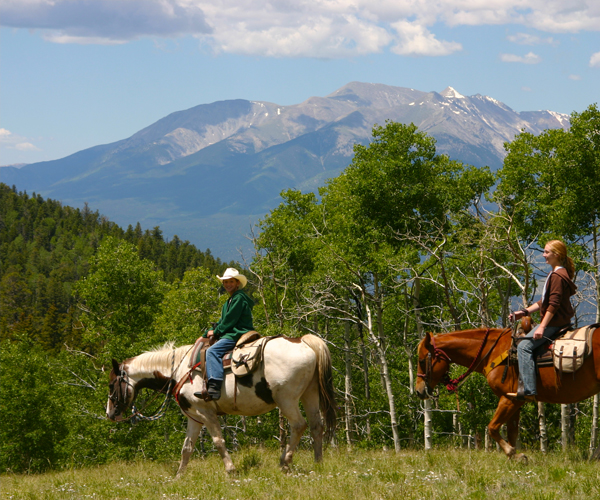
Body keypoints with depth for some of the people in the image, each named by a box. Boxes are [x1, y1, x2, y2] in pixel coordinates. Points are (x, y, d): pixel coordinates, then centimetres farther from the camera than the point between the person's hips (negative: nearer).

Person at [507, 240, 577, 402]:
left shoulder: (557, 276, -16)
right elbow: (544, 302, 23)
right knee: (525, 344, 22)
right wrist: (525, 312, 15)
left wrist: (542, 327, -25)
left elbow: (553, 305, -22)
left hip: (555, 322, -11)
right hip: (559, 321, 11)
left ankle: (529, 390, -26)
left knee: (524, 346, -18)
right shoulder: (556, 274, 18)